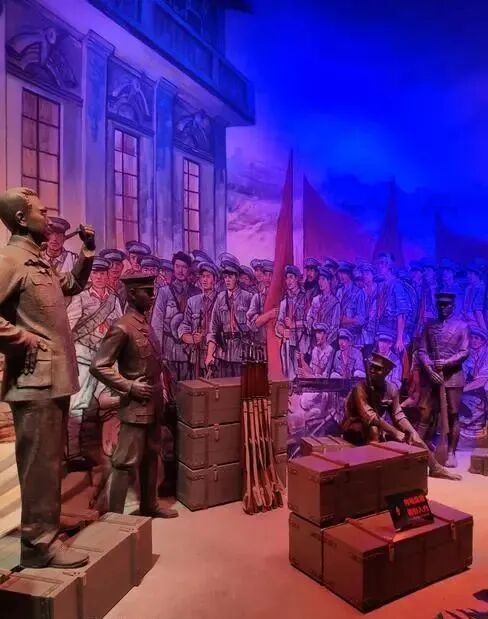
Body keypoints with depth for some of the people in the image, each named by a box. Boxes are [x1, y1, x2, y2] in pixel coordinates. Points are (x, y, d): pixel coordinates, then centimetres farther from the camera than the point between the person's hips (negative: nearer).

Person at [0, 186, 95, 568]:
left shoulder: (40, 263, 15)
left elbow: (74, 285, 29)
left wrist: (88, 250, 19)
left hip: (55, 378, 10)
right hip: (36, 380, -10)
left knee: (50, 461, 19)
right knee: (41, 464, -2)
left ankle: (47, 527, 34)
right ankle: (39, 544, 10)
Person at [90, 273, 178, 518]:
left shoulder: (145, 324, 11)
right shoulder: (122, 327, -16)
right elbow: (98, 366, -19)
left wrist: (160, 391, 13)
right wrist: (129, 387, -19)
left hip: (153, 405, 9)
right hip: (135, 407, -9)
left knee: (151, 457, 18)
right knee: (126, 463, 1)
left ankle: (149, 506, 33)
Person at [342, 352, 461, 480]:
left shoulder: (392, 390, -3)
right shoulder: (360, 388, -23)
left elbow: (398, 415, -2)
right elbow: (369, 417, -31)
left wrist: (412, 431, -19)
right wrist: (395, 432, -31)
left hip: (378, 427, 6)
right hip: (355, 428, -6)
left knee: (412, 436, -2)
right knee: (373, 428, -39)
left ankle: (435, 468, 10)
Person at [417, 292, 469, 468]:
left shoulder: (462, 326, 5)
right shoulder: (429, 326, 11)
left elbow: (465, 352, -3)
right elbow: (421, 351, 5)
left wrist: (446, 362, -17)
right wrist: (429, 370, -10)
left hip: (453, 377, -1)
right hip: (432, 376, 2)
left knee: (452, 416, 4)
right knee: (425, 415, 0)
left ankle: (451, 454, 12)